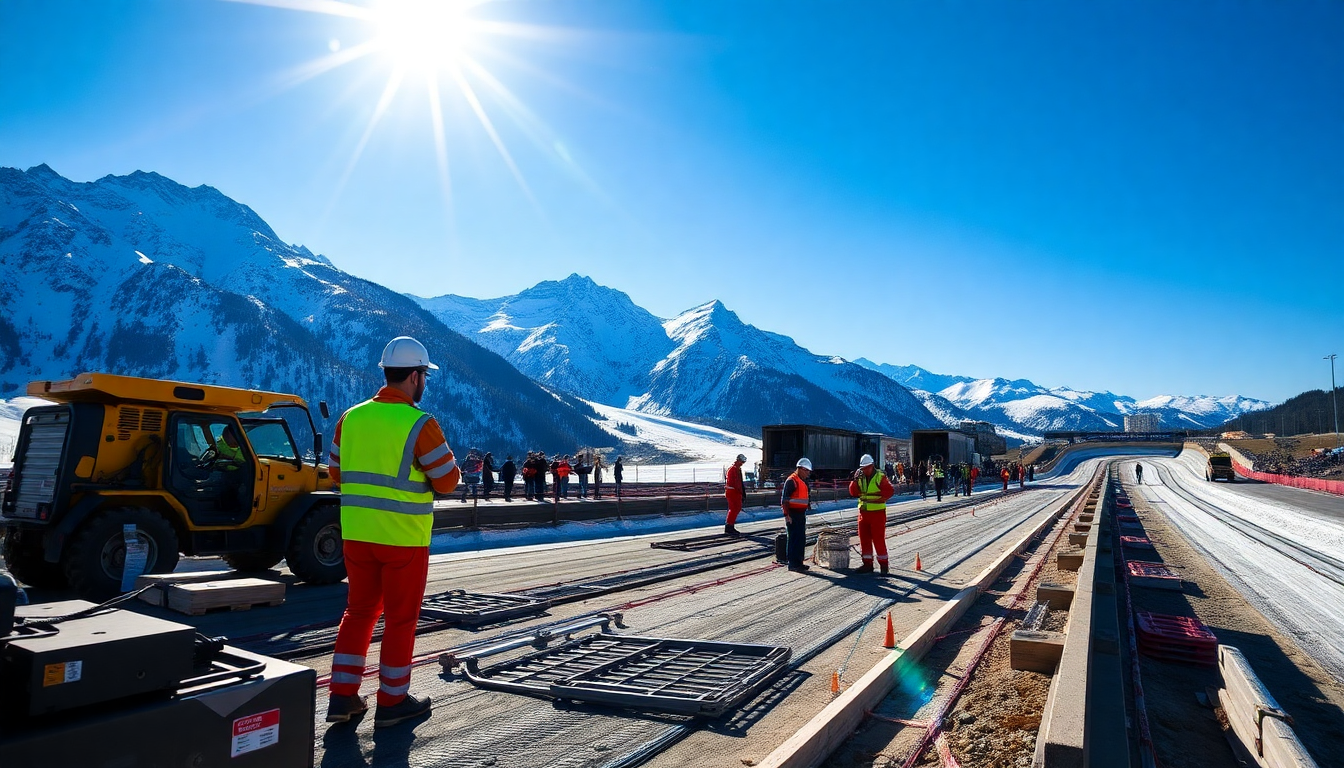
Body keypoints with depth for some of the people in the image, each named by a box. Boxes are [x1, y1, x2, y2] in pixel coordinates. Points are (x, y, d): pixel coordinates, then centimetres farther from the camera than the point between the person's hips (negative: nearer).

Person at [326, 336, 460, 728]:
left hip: (357, 533, 6)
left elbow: (337, 472, 12)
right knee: (400, 618, 8)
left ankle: (342, 697, 23)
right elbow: (447, 481, -12)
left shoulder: (351, 417, 3)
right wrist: (447, 465, 8)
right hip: (403, 538, -6)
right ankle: (392, 701, 19)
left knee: (359, 610, 19)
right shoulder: (420, 424, -16)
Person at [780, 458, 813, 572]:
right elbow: (784, 499, -19)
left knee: (801, 540, 13)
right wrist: (786, 515, -23)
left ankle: (799, 563, 22)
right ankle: (793, 564, -1)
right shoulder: (791, 481, -14)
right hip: (793, 515, -10)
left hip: (801, 514, 10)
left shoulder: (803, 481, 16)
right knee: (794, 540, -6)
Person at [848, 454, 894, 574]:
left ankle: (883, 564, 6)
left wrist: (878, 499, -20)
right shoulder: (860, 477, 8)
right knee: (864, 539, 9)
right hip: (863, 512, 6)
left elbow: (890, 490, -15)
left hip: (877, 512, -6)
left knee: (878, 539, -3)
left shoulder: (880, 477, -7)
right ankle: (867, 564, 18)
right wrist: (855, 480, -11)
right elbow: (853, 493, 2)